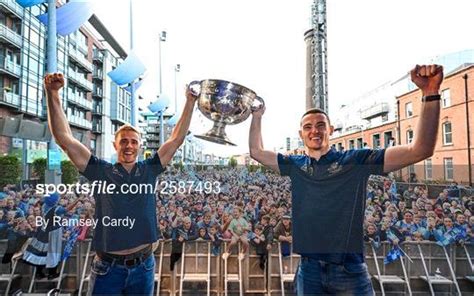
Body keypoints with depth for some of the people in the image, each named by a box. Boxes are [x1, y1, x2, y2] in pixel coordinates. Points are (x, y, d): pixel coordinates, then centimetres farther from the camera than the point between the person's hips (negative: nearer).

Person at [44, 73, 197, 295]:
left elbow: (176, 139, -1)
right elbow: (65, 138, -8)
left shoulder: (149, 170, 2)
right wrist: (52, 94, -16)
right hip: (108, 267, -1)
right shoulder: (101, 171, -3)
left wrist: (190, 101, -4)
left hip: (143, 266, 2)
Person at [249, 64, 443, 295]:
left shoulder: (356, 160, -5)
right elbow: (257, 152, 12)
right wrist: (257, 116, 5)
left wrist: (431, 94, -21)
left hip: (350, 271, -2)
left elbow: (420, 149, -11)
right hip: (310, 270, 3)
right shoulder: (295, 165, 5)